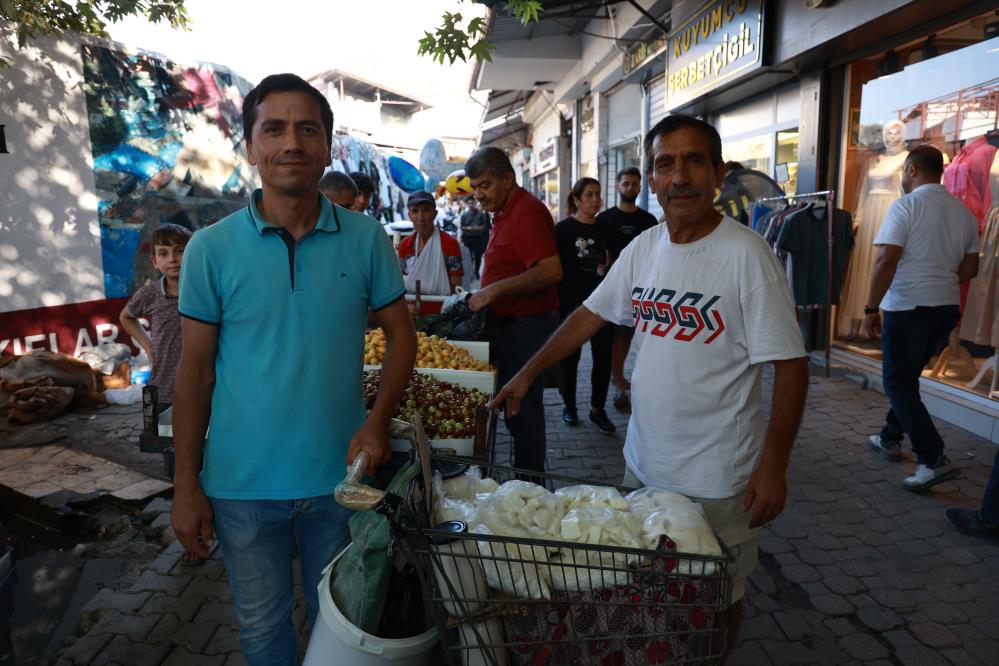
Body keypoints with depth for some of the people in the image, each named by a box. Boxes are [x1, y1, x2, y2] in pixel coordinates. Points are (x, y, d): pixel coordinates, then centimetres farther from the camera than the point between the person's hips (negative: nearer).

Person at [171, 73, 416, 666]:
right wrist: (186, 485, -2)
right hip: (242, 483, 0)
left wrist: (378, 421, -13)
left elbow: (401, 334, 2)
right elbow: (195, 369, -2)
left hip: (340, 475, 1)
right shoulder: (211, 249, -6)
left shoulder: (366, 239, -5)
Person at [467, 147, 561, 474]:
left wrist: (494, 290, -23)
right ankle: (525, 478, 28)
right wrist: (483, 293, 13)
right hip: (512, 324, 10)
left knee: (523, 408, -2)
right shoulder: (505, 213, 15)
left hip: (527, 326, -10)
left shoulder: (527, 211, -17)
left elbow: (551, 271, -27)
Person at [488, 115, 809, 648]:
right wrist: (528, 373, 8)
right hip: (642, 461, 6)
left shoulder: (745, 254, -16)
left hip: (715, 478, -5)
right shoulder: (643, 248, 2)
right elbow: (591, 314, 10)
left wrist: (773, 464, -19)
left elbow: (790, 364, -15)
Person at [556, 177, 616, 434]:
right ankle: (569, 405, 25)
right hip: (572, 304, -4)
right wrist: (557, 304, -11)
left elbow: (612, 266, 16)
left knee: (603, 356, 5)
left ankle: (597, 409, 19)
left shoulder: (604, 230, 9)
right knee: (570, 357, 7)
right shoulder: (563, 229, -4)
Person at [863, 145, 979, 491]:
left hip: (908, 308, -7)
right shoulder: (964, 212, 9)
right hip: (948, 308, 7)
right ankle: (890, 438, 31)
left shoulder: (906, 206, -12)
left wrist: (871, 309, -15)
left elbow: (886, 261, -20)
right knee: (906, 378, 21)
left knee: (898, 384, 1)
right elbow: (970, 268, 14)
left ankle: (933, 460, -3)